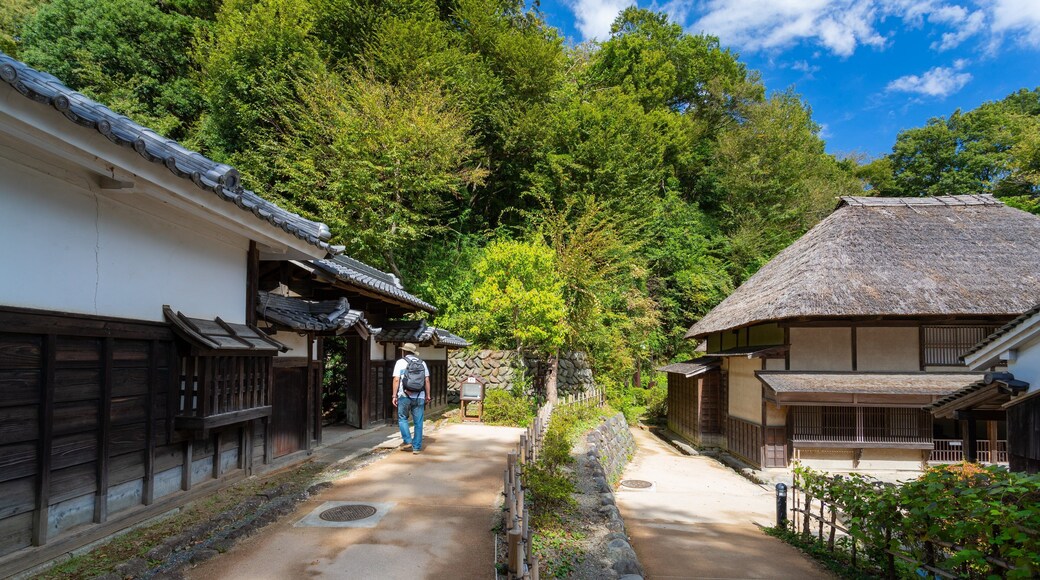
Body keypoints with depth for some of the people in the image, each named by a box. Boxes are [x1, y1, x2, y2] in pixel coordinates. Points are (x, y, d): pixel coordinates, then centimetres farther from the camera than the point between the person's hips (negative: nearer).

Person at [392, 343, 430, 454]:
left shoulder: (400, 362, -1)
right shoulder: (422, 363, 8)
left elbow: (396, 380, -7)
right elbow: (427, 380, 5)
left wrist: (394, 396, -4)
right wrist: (428, 395, 10)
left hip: (404, 396, -2)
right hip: (419, 397, 2)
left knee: (402, 418, 17)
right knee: (418, 423, 7)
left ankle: (408, 441, 6)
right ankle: (417, 447, 9)